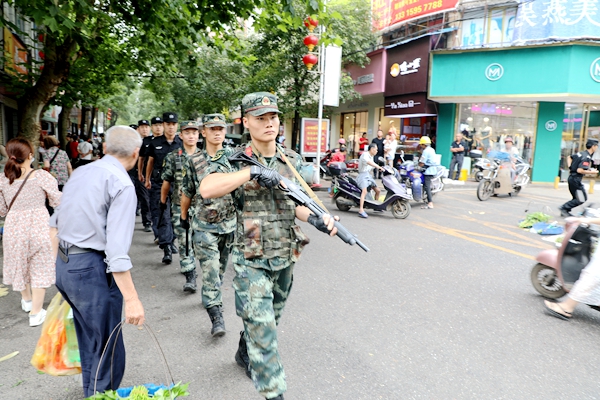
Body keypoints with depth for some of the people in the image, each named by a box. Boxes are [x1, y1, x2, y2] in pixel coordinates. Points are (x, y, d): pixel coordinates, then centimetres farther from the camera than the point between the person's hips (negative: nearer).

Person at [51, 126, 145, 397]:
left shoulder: (80, 172, 9)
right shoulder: (122, 184, -16)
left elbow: (55, 223, 16)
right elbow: (116, 249, -23)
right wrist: (132, 299, -22)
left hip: (63, 265, 9)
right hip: (92, 271, -9)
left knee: (90, 345, 27)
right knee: (108, 354, 7)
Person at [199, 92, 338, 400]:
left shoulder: (293, 160, 4)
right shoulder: (238, 161, -10)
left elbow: (294, 203, 10)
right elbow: (206, 189, -28)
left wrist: (315, 219, -9)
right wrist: (252, 171, -33)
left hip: (286, 257, 6)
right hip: (252, 261, -5)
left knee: (271, 319, 23)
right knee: (262, 328, -6)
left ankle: (244, 354, 51)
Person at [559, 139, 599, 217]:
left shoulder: (580, 153, 9)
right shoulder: (587, 157, -18)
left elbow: (570, 157, 26)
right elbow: (579, 170, -26)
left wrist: (570, 167, 20)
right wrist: (591, 172, -14)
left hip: (571, 178, 10)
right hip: (576, 180, -10)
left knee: (576, 198, 17)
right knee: (582, 199, -2)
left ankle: (565, 211, 15)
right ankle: (564, 208, -5)